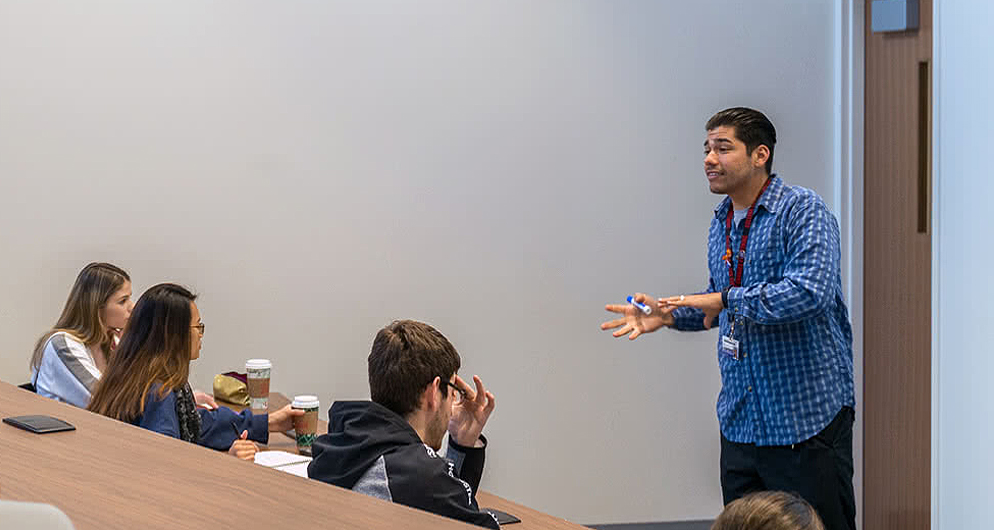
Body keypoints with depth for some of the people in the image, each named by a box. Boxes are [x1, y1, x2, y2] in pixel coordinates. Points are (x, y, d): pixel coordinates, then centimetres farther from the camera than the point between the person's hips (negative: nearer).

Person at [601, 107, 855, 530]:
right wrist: (668, 314, 10)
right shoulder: (722, 223, 14)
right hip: (741, 420, 8)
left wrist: (727, 301, -21)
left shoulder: (803, 212, -12)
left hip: (806, 417, -8)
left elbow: (809, 292, -27)